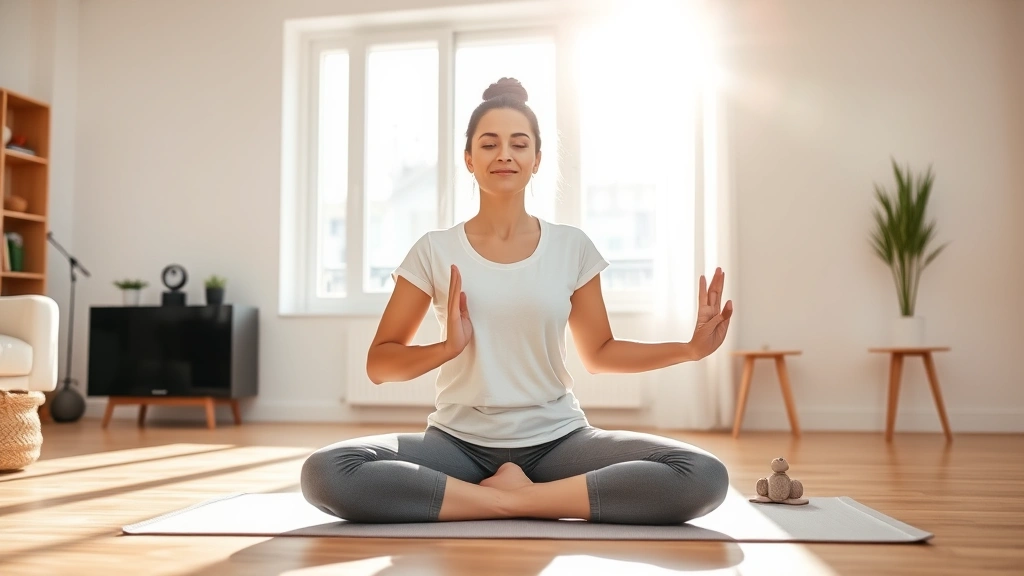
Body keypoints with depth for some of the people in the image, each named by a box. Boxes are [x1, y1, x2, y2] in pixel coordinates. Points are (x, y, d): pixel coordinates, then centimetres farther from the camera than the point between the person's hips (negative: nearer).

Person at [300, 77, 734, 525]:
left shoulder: (572, 247, 4)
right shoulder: (434, 251, 1)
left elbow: (598, 353, 13)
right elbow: (379, 364, 1)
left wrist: (690, 348, -2)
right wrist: (448, 347, -18)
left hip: (557, 440, 1)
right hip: (458, 442, 0)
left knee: (704, 477, -24)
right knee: (324, 473, -29)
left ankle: (516, 493, -13)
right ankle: (517, 499, -16)